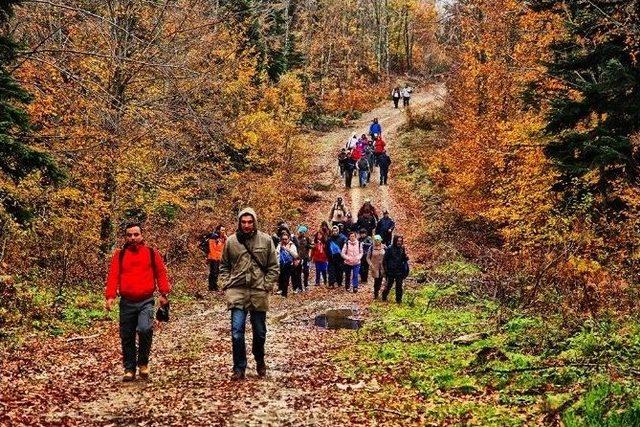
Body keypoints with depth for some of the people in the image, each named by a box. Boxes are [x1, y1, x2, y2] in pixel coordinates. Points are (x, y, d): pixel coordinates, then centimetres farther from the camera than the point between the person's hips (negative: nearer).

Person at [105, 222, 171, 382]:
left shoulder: (151, 253, 5)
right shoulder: (119, 255, 6)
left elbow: (161, 273, 7)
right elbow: (113, 276, -1)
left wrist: (164, 293, -1)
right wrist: (110, 296, -12)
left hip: (146, 301, -2)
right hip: (127, 302, 2)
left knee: (145, 329, -22)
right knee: (127, 337, 5)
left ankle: (143, 363, -1)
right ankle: (129, 369, 20)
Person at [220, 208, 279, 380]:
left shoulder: (266, 240, -1)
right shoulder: (231, 241, 1)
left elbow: (273, 266, 4)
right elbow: (224, 266, 13)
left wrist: (267, 285, -4)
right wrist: (228, 284, 1)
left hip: (259, 293, 0)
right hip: (237, 291, 0)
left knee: (260, 332, 12)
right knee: (237, 332, -8)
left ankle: (260, 362, 35)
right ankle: (239, 368, 4)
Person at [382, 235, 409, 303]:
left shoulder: (402, 249, 3)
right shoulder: (390, 249, -8)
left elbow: (405, 259, 8)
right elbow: (385, 259, -4)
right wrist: (386, 269, -7)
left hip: (399, 271, 3)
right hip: (391, 271, -3)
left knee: (399, 286, 7)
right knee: (389, 285, 4)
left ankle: (399, 300, 17)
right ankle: (384, 297, 24)